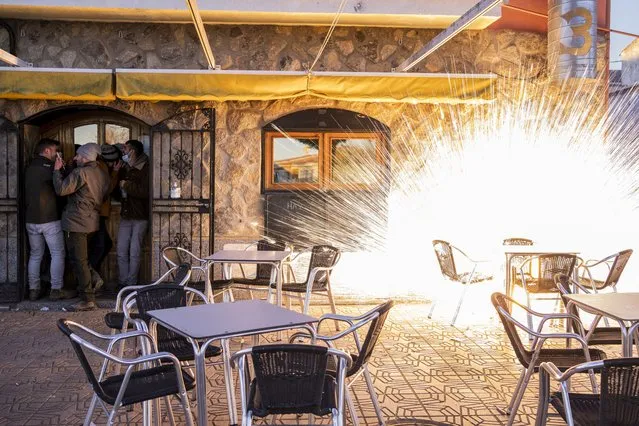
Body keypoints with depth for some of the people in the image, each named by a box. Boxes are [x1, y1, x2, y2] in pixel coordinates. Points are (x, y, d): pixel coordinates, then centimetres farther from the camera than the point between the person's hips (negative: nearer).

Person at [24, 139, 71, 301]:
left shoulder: (29, 167, 12)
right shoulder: (47, 165, -10)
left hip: (30, 219, 7)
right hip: (49, 219, -7)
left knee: (35, 255, 13)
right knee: (58, 254, 1)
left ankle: (33, 289, 14)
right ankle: (56, 290, 0)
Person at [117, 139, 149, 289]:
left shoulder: (145, 169, -11)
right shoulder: (124, 169, 13)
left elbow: (145, 192, -24)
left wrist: (127, 185, -14)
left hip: (140, 217, -7)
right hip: (125, 215, 7)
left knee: (134, 253, -1)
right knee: (121, 252, 7)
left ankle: (131, 284, 7)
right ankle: (123, 283, 16)